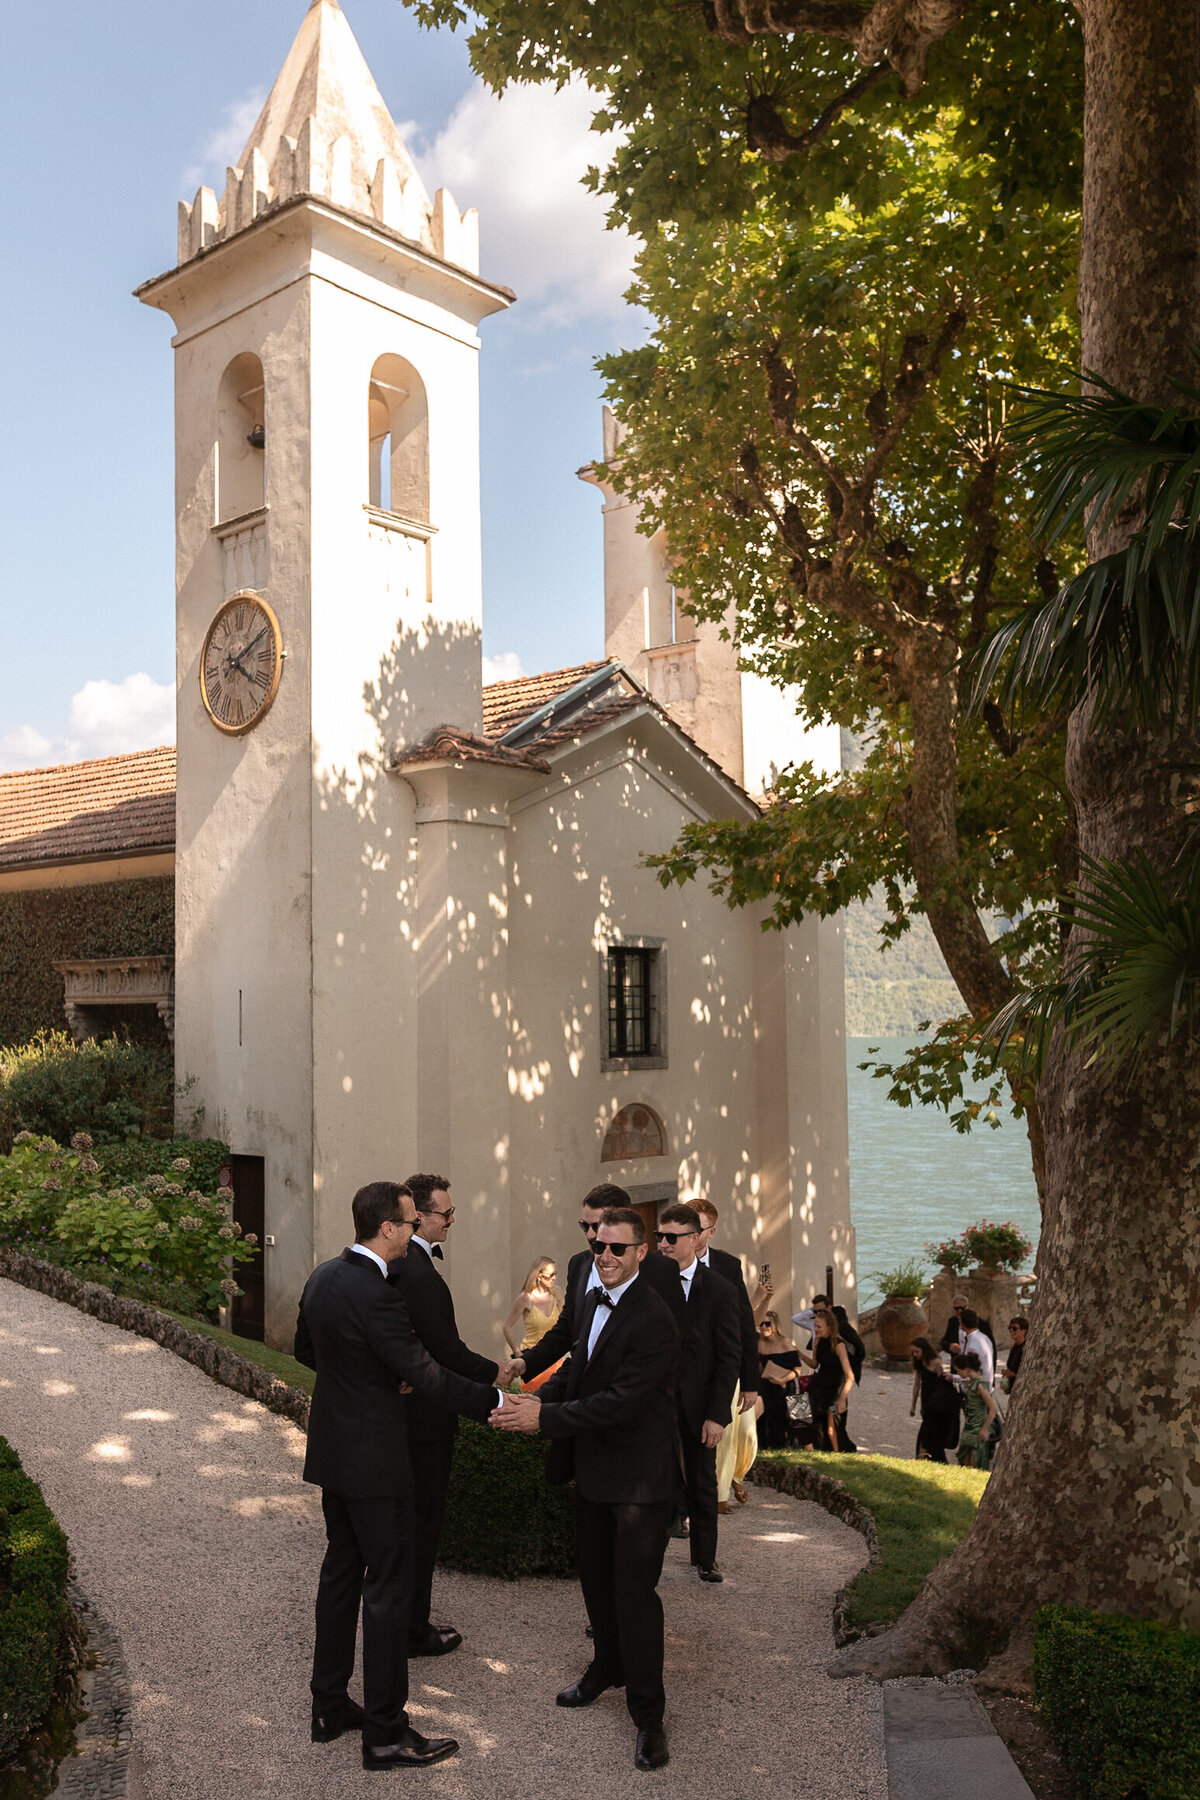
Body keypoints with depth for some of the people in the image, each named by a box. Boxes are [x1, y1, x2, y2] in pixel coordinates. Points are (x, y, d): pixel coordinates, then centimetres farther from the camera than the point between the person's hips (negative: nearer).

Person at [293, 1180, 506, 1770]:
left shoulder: (323, 1277, 2)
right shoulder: (374, 1294, -26)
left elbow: (304, 1350, 16)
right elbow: (425, 1373, -25)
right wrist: (495, 1402, -19)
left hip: (332, 1450, 9)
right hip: (373, 1459, -9)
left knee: (341, 1572, 19)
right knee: (387, 1587, 2)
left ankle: (329, 1706, 31)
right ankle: (385, 1732, 12)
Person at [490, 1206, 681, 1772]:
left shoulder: (652, 1319, -25)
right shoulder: (594, 1302, 4)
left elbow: (619, 1401, -28)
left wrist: (545, 1418, -28)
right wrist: (540, 1397, -4)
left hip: (638, 1476, -8)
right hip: (593, 1468, 8)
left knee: (634, 1588, -2)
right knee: (595, 1576, 22)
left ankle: (647, 1711, 15)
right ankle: (608, 1667, 44)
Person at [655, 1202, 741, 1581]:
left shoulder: (719, 1290, -7)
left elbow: (729, 1358, -6)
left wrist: (717, 1414, -11)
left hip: (699, 1406, -1)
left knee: (702, 1482, 13)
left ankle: (704, 1556, 30)